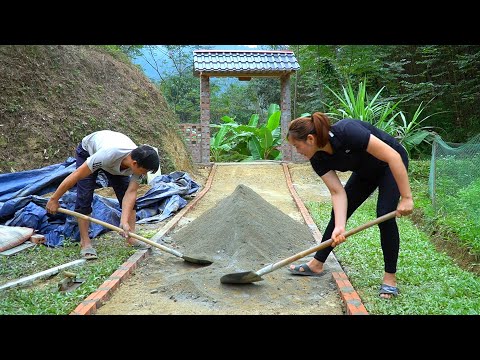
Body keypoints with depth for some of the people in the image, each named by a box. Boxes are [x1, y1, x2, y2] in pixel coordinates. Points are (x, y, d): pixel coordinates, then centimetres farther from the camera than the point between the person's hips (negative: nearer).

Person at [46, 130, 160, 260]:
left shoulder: (140, 163, -31)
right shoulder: (108, 154, -47)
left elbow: (130, 193, -28)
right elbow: (76, 175, -38)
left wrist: (124, 221, -40)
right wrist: (54, 199, -30)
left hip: (116, 163, 4)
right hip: (88, 151, -4)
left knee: (128, 195, -7)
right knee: (84, 197, -14)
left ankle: (131, 237, 2)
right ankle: (85, 242, -4)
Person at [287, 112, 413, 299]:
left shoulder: (346, 131, -38)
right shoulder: (318, 159, -17)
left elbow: (393, 156, -36)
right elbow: (337, 192, -17)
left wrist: (406, 197, -34)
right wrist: (339, 227, -30)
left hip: (392, 165, -7)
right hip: (365, 170, 7)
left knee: (385, 214, -18)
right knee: (339, 212, 4)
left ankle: (390, 278, -2)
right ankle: (317, 265, 16)